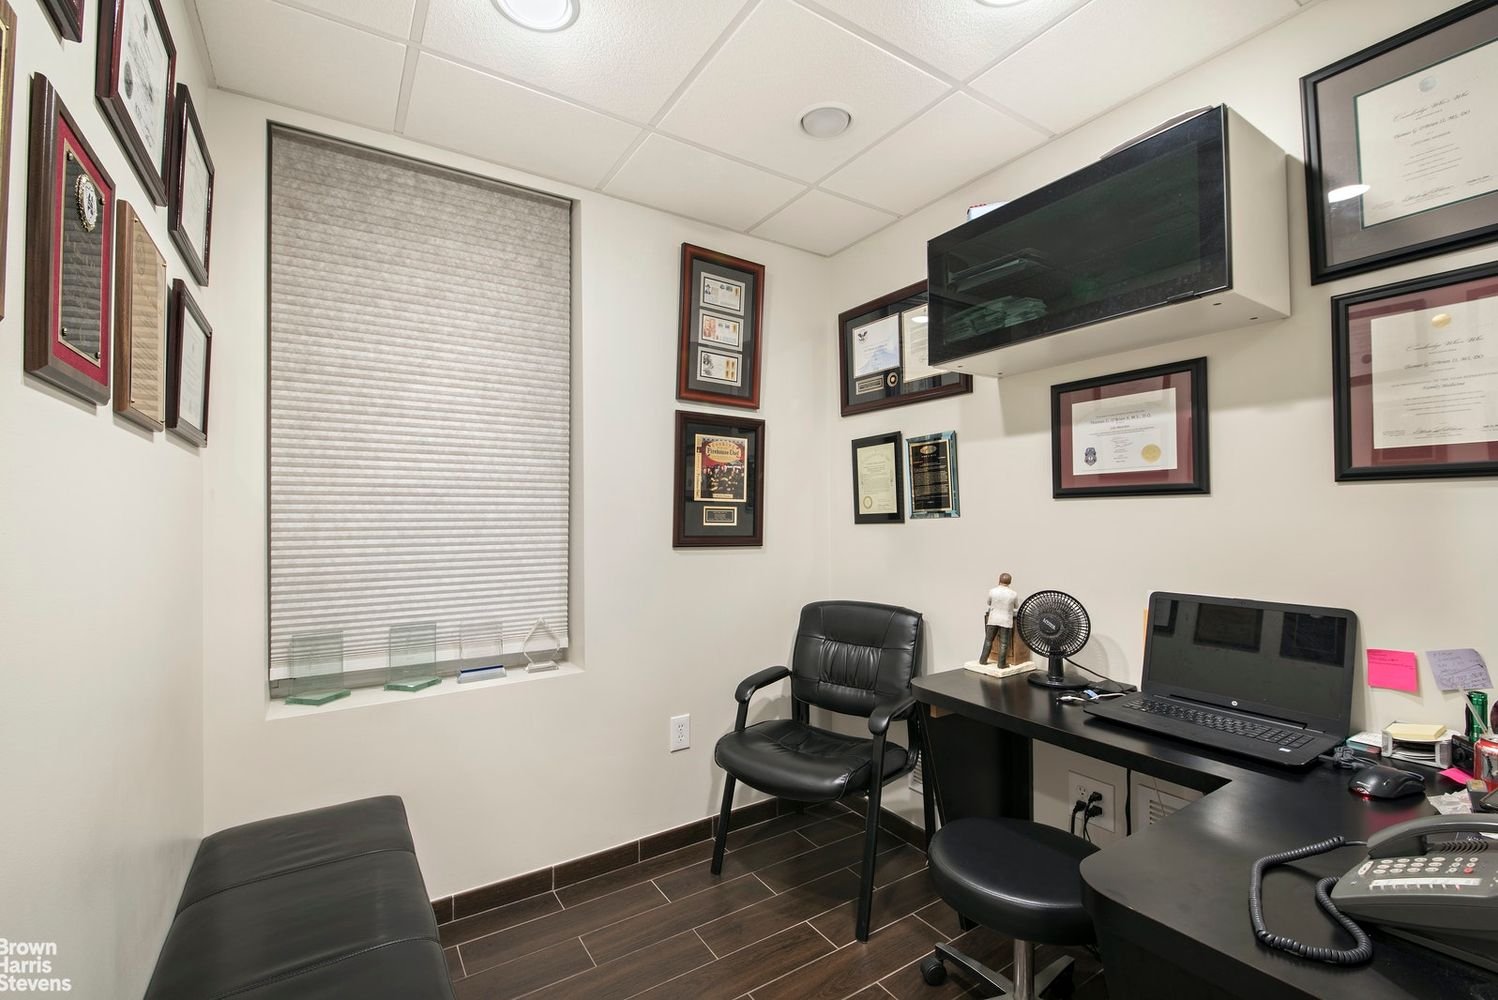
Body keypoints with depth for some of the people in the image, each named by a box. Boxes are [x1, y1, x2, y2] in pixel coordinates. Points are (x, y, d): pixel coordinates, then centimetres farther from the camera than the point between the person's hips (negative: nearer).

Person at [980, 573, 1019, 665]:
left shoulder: (992, 591, -5)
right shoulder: (1013, 594, -6)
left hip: (993, 619, 1)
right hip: (1006, 621, -1)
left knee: (988, 640, 12)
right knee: (1003, 643, 5)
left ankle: (983, 660, 17)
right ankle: (1001, 663, 7)